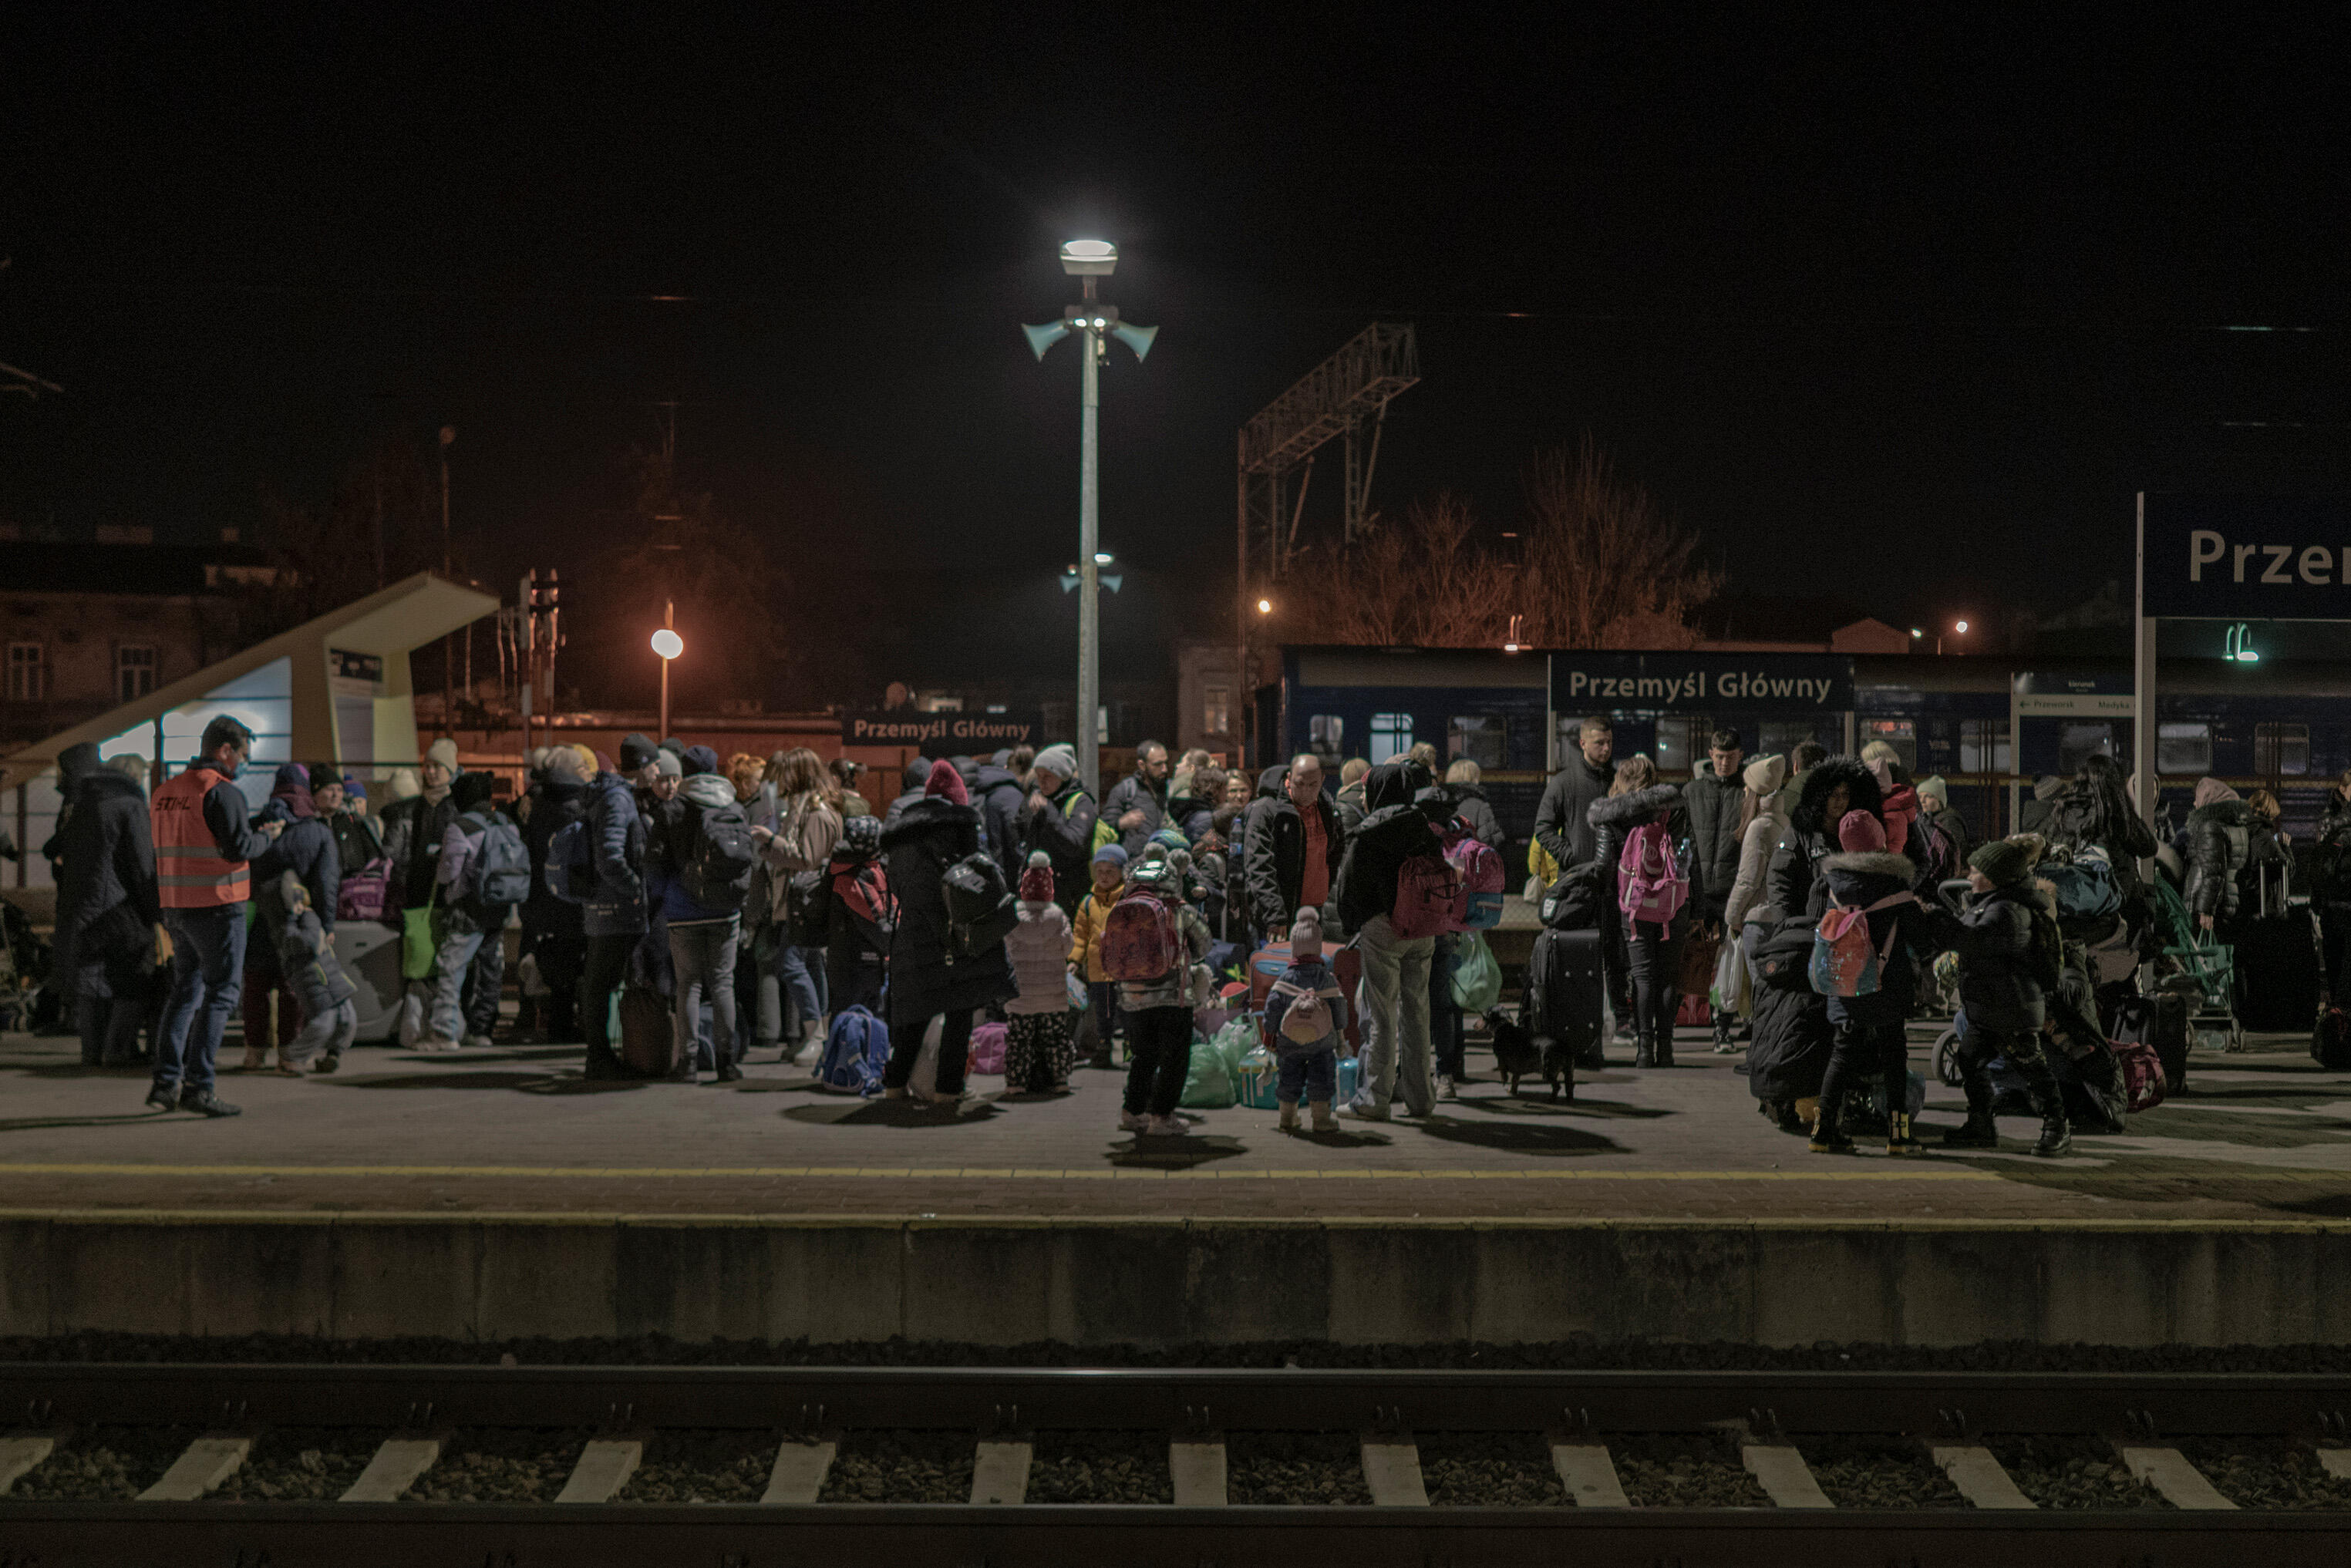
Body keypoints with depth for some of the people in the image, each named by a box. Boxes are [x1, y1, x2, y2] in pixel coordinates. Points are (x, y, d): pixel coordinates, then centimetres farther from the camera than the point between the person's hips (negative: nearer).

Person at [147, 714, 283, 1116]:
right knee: (220, 995, -2)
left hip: (176, 906, 8)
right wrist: (266, 834, -1)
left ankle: (166, 1081, 11)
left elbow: (161, 851, 16)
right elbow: (239, 849, -19)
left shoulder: (164, 792, 12)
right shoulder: (223, 792, -13)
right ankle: (197, 1086, -6)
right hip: (218, 907, -8)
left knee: (185, 992, 16)